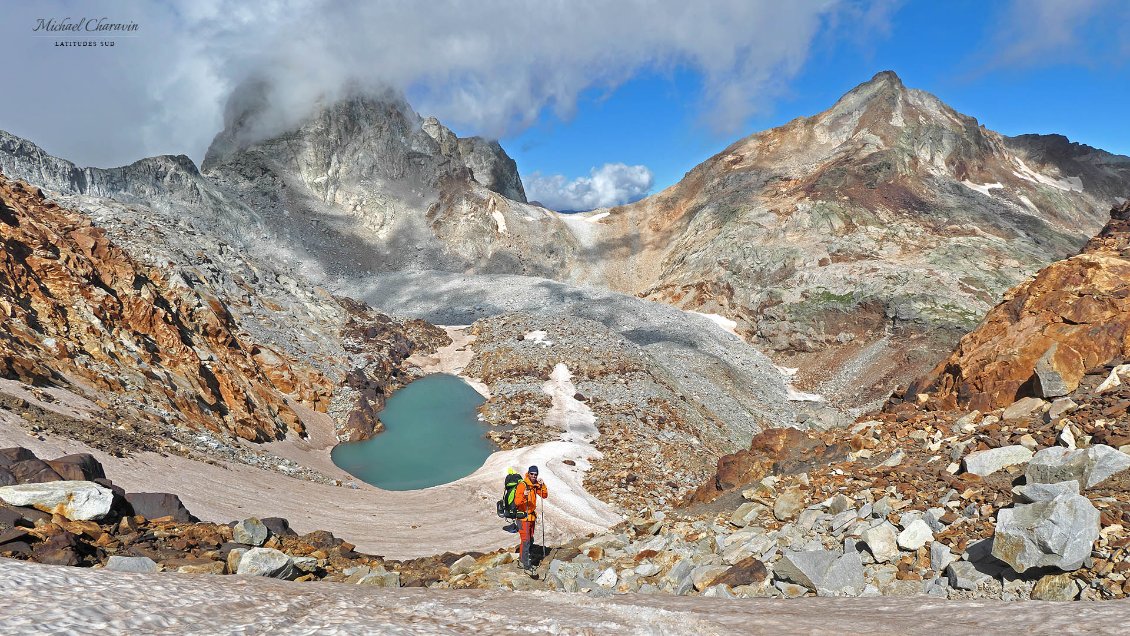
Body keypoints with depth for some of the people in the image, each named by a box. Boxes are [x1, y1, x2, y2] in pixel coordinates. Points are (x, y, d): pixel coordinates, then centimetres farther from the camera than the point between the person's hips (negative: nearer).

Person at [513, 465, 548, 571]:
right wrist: (524, 495, -44)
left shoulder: (536, 485, 4)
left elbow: (544, 495, 2)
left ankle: (522, 557, 34)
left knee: (530, 539, 17)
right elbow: (517, 502, -25)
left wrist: (542, 486, -13)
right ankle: (525, 564, 1)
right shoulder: (522, 485, -19)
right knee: (525, 540, -8)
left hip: (532, 516, 8)